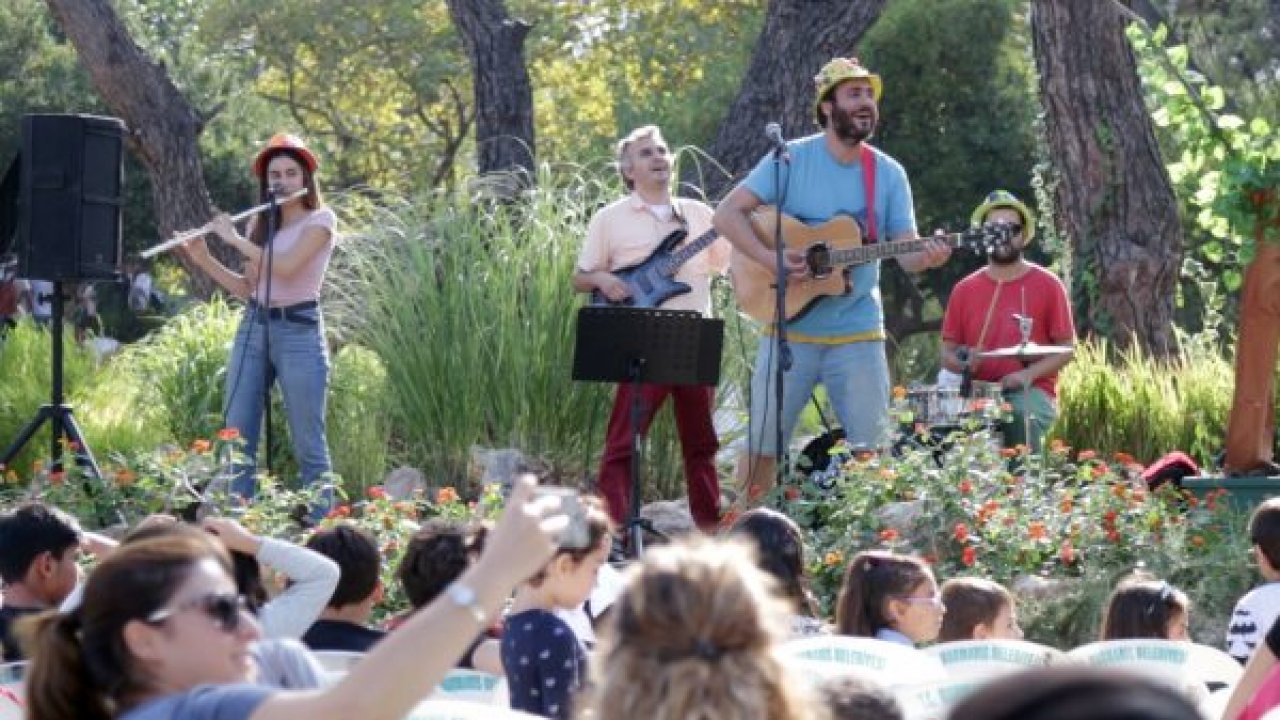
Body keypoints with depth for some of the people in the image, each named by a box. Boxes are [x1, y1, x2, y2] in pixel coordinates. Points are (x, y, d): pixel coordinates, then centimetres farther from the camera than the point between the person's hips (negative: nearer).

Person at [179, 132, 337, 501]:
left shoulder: (320, 219, -3)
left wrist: (234, 238, -10)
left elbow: (287, 266, -18)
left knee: (308, 444, -4)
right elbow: (246, 287, 14)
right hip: (252, 330, 6)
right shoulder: (260, 224, 15)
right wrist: (203, 259, 1)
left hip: (299, 332, -6)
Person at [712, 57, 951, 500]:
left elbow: (906, 251, -2)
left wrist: (927, 257, -26)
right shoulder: (792, 160, -4)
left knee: (871, 451, 0)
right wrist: (771, 260, -22)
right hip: (790, 329, -2)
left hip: (857, 335, 2)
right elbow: (727, 214, -8)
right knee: (762, 447, 2)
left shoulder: (889, 175, 4)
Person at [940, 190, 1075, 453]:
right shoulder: (965, 290, 11)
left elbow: (1066, 349, 3)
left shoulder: (1047, 285, 3)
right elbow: (947, 352, 14)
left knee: (1022, 414, -36)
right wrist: (962, 363, -10)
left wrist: (1029, 374, -13)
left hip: (1032, 392, -2)